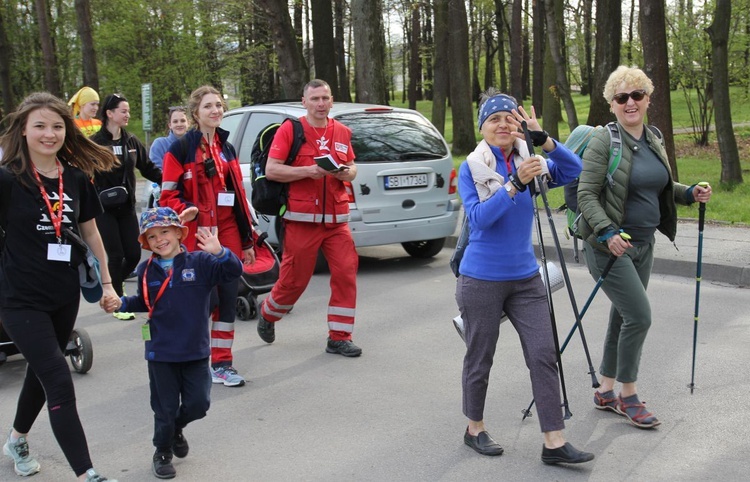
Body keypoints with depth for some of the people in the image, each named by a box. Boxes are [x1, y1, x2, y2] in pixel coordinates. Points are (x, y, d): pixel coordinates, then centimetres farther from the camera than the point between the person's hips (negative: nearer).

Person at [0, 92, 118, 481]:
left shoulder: (76, 179, 2)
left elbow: (90, 232, 12)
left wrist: (106, 282, 14)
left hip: (65, 296, 5)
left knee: (42, 373, 20)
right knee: (60, 384, -9)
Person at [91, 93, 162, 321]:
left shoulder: (132, 141, 7)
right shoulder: (95, 142, -9)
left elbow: (148, 168, 11)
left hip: (127, 207, 5)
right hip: (104, 209, -5)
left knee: (134, 254, 4)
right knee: (116, 255, -4)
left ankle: (113, 285, 34)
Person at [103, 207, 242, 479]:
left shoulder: (200, 263, -8)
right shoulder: (146, 270, 1)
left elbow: (234, 271, -20)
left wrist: (219, 253, -36)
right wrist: (122, 304, 0)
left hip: (196, 351, -1)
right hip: (161, 352, 1)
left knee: (198, 403, 4)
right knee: (165, 407, 9)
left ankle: (176, 428, 36)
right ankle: (162, 453, 31)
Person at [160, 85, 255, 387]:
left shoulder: (227, 148, 16)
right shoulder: (180, 149, -3)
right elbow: (168, 195, -5)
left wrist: (247, 240, 16)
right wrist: (185, 210, -28)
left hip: (228, 230, 6)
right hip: (198, 234, -6)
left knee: (229, 297, 3)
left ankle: (222, 362, 12)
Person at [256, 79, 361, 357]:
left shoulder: (342, 132, 11)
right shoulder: (290, 129, -3)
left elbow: (352, 168, 21)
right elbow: (271, 170, -8)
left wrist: (347, 173, -3)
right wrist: (307, 171, -19)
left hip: (336, 219, 4)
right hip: (302, 219, -4)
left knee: (346, 274, -3)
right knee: (294, 279, 4)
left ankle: (339, 338, 8)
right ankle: (267, 315, 34)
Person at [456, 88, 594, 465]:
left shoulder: (530, 163, 4)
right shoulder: (470, 169, -7)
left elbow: (574, 170, -11)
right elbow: (479, 217, -21)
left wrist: (541, 137, -23)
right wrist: (515, 183, -30)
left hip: (525, 278, 4)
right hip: (481, 280, -3)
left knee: (544, 355, -3)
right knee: (480, 359, 9)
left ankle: (554, 443, 3)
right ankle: (474, 429, 30)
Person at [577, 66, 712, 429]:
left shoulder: (654, 141, 10)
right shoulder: (604, 141, -12)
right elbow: (586, 194, -16)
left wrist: (690, 193, 5)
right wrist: (607, 232, -27)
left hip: (643, 244, 7)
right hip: (609, 245, -7)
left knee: (623, 318, 12)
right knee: (639, 316, -10)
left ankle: (605, 392, 26)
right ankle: (628, 396, 8)